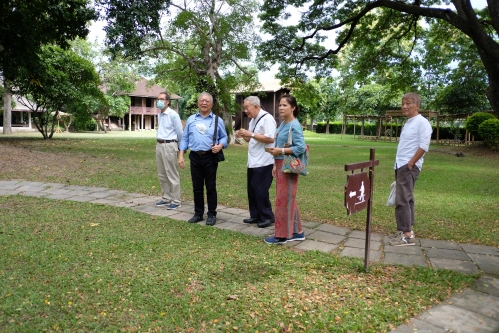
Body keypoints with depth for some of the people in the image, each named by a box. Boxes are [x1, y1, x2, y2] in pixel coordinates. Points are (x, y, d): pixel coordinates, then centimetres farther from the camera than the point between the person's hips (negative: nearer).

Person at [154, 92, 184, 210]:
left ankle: (176, 201, 5)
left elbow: (180, 132, -7)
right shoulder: (159, 115, 12)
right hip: (159, 145, 8)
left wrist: (178, 145, 5)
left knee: (172, 175, -3)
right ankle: (166, 198, 24)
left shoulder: (173, 115, -11)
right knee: (162, 175, 13)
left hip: (169, 145, -8)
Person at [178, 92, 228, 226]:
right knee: (197, 187, 9)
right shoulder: (191, 119, 11)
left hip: (210, 157, -2)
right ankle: (198, 213, 20)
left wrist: (220, 145, -16)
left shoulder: (217, 120, 5)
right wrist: (181, 155, 3)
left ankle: (211, 214, 13)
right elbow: (185, 138, 10)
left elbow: (224, 137, 6)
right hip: (195, 157, 2)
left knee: (211, 187, 3)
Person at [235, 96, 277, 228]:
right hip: (253, 162, 9)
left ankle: (267, 217, 10)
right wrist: (244, 136, 4)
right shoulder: (253, 120, 16)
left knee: (261, 191, -4)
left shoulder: (267, 118, -13)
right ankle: (256, 215, 24)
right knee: (251, 190, 13)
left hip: (264, 163, -9)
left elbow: (270, 139, -23)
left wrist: (251, 134, -20)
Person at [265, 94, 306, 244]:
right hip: (281, 165, 10)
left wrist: (281, 151, -21)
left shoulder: (294, 126, -15)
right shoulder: (283, 124, 12)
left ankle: (282, 235, 10)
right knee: (288, 199, 14)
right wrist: (275, 165, 14)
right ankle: (297, 232, 25)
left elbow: (301, 148, -22)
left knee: (283, 200, -2)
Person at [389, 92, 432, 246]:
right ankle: (408, 230, 21)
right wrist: (401, 165, 14)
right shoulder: (408, 123, 16)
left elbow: (423, 146, -19)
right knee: (406, 198, 13)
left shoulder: (422, 122, -11)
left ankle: (406, 235, -6)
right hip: (401, 166, 10)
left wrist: (410, 164, -18)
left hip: (409, 167, -10)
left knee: (402, 200, -11)